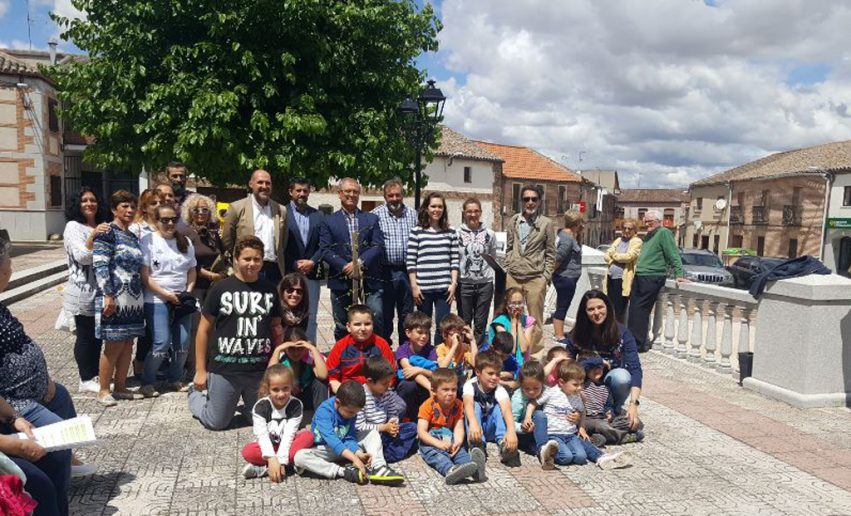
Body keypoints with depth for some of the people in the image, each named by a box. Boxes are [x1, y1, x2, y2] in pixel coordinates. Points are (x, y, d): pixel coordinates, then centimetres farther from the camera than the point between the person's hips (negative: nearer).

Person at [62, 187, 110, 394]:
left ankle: (95, 375, 23)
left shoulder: (102, 227, 14)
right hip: (83, 291, -6)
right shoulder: (73, 227, -7)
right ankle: (86, 380, 12)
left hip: (101, 290, 7)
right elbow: (82, 257, -18)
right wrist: (93, 236, -29)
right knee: (85, 336, 2)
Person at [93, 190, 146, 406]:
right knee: (113, 345, -3)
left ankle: (120, 387, 20)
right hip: (115, 298, -7)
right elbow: (100, 266, -15)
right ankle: (103, 391, 9)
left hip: (134, 298, 8)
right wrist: (108, 296, -21)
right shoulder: (107, 233, -8)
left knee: (128, 344, 10)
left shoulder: (133, 237, 16)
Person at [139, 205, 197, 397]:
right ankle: (147, 382, 8)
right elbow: (144, 275, -9)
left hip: (180, 301, 5)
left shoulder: (185, 242, 12)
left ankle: (174, 379, 22)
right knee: (162, 343, -10)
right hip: (157, 301, -5)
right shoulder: (148, 241, -4)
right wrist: (166, 294, -14)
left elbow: (192, 271, 17)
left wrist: (188, 291, 1)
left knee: (183, 343, 4)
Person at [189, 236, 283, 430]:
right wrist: (200, 370, -3)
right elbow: (204, 329, -2)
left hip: (261, 370, 3)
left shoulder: (269, 290, 4)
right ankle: (195, 395, 37)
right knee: (216, 423, 8)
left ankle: (245, 404, 45)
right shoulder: (221, 288, -6)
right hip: (224, 370, -3)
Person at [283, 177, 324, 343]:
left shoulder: (318, 215, 11)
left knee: (310, 317, 7)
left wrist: (312, 262, -6)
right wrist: (295, 265, -9)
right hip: (289, 273, -3)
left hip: (311, 272, 3)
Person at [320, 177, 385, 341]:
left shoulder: (371, 219, 12)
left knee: (376, 319, -5)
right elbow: (325, 250, -2)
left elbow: (378, 246, 1)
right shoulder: (329, 221, 8)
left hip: (369, 279, 1)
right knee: (342, 327, 7)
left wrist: (360, 263, -14)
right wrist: (346, 267, -14)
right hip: (341, 281, 0)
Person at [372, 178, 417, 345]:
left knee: (406, 315, 12)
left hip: (406, 271, 3)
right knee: (385, 315, 7)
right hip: (385, 271, -3)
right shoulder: (376, 215, -3)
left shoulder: (413, 215, 8)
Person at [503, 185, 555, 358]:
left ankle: (534, 352, 16)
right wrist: (508, 268, 8)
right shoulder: (513, 220, 8)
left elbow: (550, 253, 2)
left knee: (535, 318, 4)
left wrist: (546, 277, -3)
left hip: (535, 278, -3)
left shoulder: (546, 223, 0)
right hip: (513, 277, 3)